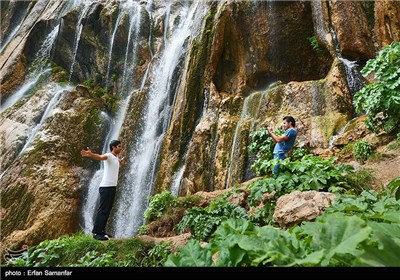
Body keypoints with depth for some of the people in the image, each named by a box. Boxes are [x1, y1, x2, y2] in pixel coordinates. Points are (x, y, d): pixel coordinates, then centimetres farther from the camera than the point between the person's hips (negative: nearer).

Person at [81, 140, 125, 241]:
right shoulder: (108, 155, -10)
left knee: (107, 210, 13)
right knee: (102, 210, -6)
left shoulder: (116, 157, 16)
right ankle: (96, 232, 0)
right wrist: (90, 154, -52)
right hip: (106, 187, -9)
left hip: (112, 187, 9)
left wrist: (121, 160, 29)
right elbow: (100, 157, -37)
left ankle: (101, 231, 22)